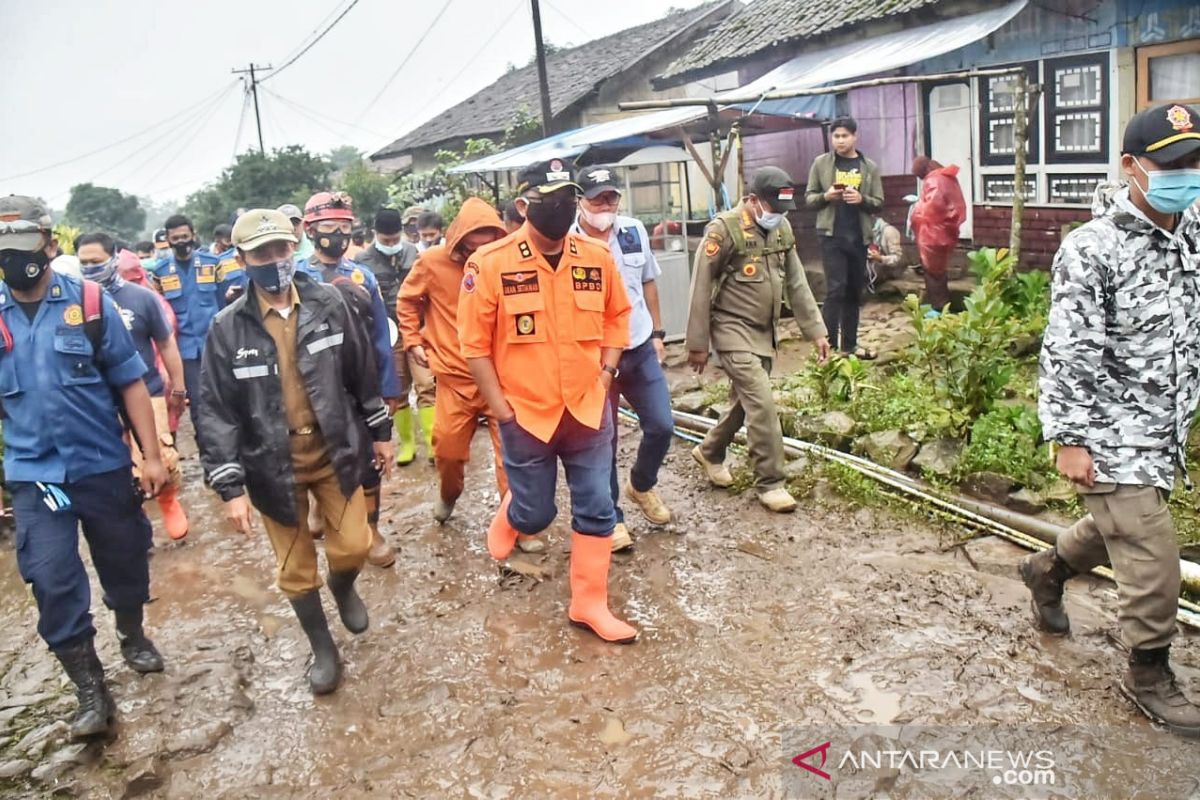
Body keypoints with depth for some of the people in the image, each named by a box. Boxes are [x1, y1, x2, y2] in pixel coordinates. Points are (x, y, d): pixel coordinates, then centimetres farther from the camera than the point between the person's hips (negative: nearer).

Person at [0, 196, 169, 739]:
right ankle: (91, 691, 13)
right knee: (53, 581, -3)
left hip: (105, 465, -1)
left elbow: (130, 383, -4)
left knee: (125, 564, 15)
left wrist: (152, 455, -6)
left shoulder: (91, 303, -6)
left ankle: (132, 636, 44)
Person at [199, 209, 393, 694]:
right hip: (274, 466, -1)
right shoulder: (228, 329, -10)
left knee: (352, 546, 4)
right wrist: (230, 486, -11)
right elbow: (218, 411, -8)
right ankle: (323, 650, 33)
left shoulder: (329, 305, -6)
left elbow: (361, 372, 4)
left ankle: (343, 588, 42)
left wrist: (380, 431, 10)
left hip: (335, 453, 1)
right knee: (295, 568, 10)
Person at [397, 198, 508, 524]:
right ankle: (448, 494, 44)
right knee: (448, 447, 13)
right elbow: (407, 300, 9)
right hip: (455, 376, 1)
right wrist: (413, 341, 4)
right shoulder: (433, 262, -8)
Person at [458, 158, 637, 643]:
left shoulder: (597, 257, -1)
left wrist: (605, 373, 3)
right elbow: (474, 342, -8)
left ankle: (589, 603, 22)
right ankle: (508, 518, 48)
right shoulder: (491, 263, -13)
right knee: (536, 513, 11)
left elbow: (616, 315, 14)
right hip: (526, 415, -3)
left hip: (588, 411, 3)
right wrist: (500, 408, -8)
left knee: (596, 510, 6)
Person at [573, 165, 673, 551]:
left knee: (661, 425, 7)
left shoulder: (635, 231, 0)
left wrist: (657, 333, 13)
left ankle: (641, 485, 36)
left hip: (640, 350, 5)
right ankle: (610, 517, 24)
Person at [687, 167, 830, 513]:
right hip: (733, 329, -8)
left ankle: (709, 452, 39)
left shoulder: (783, 229, 4)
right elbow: (701, 289, -13)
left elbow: (797, 283, 9)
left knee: (748, 400, 16)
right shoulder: (724, 230, -17)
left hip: (764, 331, 8)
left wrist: (815, 330, 6)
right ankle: (770, 483, 0)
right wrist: (698, 344, -11)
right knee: (762, 402, -12)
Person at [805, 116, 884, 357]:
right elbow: (808, 198, 5)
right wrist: (825, 196, -16)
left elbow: (879, 203, 5)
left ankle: (849, 344, 20)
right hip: (832, 236, -3)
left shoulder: (870, 167, 7)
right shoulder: (821, 163, 3)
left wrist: (861, 199, -15)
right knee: (836, 289, -10)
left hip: (859, 237, 3)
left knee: (854, 292, 10)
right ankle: (828, 345, -4)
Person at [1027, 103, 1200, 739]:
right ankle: (1149, 675, 20)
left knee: (1117, 526, 25)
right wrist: (1069, 439, -19)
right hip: (1112, 435, -7)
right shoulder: (1092, 250, -17)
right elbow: (1067, 354, -18)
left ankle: (1046, 570, 53)